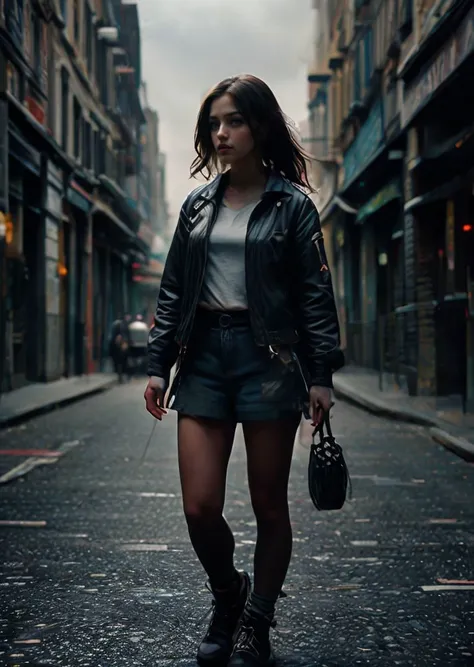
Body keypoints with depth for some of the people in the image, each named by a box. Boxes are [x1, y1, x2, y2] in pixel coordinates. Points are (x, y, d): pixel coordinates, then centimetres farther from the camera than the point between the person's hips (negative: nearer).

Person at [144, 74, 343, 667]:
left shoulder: (291, 205, 1)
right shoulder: (197, 205, 13)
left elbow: (316, 295, -1)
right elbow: (172, 291, 15)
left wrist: (321, 374, -8)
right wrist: (158, 363, 7)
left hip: (269, 358, -3)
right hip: (203, 356, 3)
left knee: (268, 506, 5)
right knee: (199, 507, -3)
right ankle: (227, 597, 25)